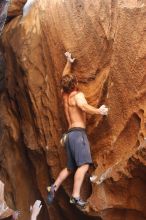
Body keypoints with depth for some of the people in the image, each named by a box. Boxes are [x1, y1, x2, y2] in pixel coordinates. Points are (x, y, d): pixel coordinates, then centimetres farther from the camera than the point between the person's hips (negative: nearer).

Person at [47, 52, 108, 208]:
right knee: (83, 165, -19)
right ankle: (76, 197, -29)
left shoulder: (64, 95, 19)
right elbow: (84, 106, -26)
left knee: (70, 168, 16)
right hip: (78, 132, -9)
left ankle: (53, 188, 8)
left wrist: (69, 62, 38)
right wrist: (100, 111, -17)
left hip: (69, 134, 9)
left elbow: (64, 78, 36)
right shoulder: (78, 95, -4)